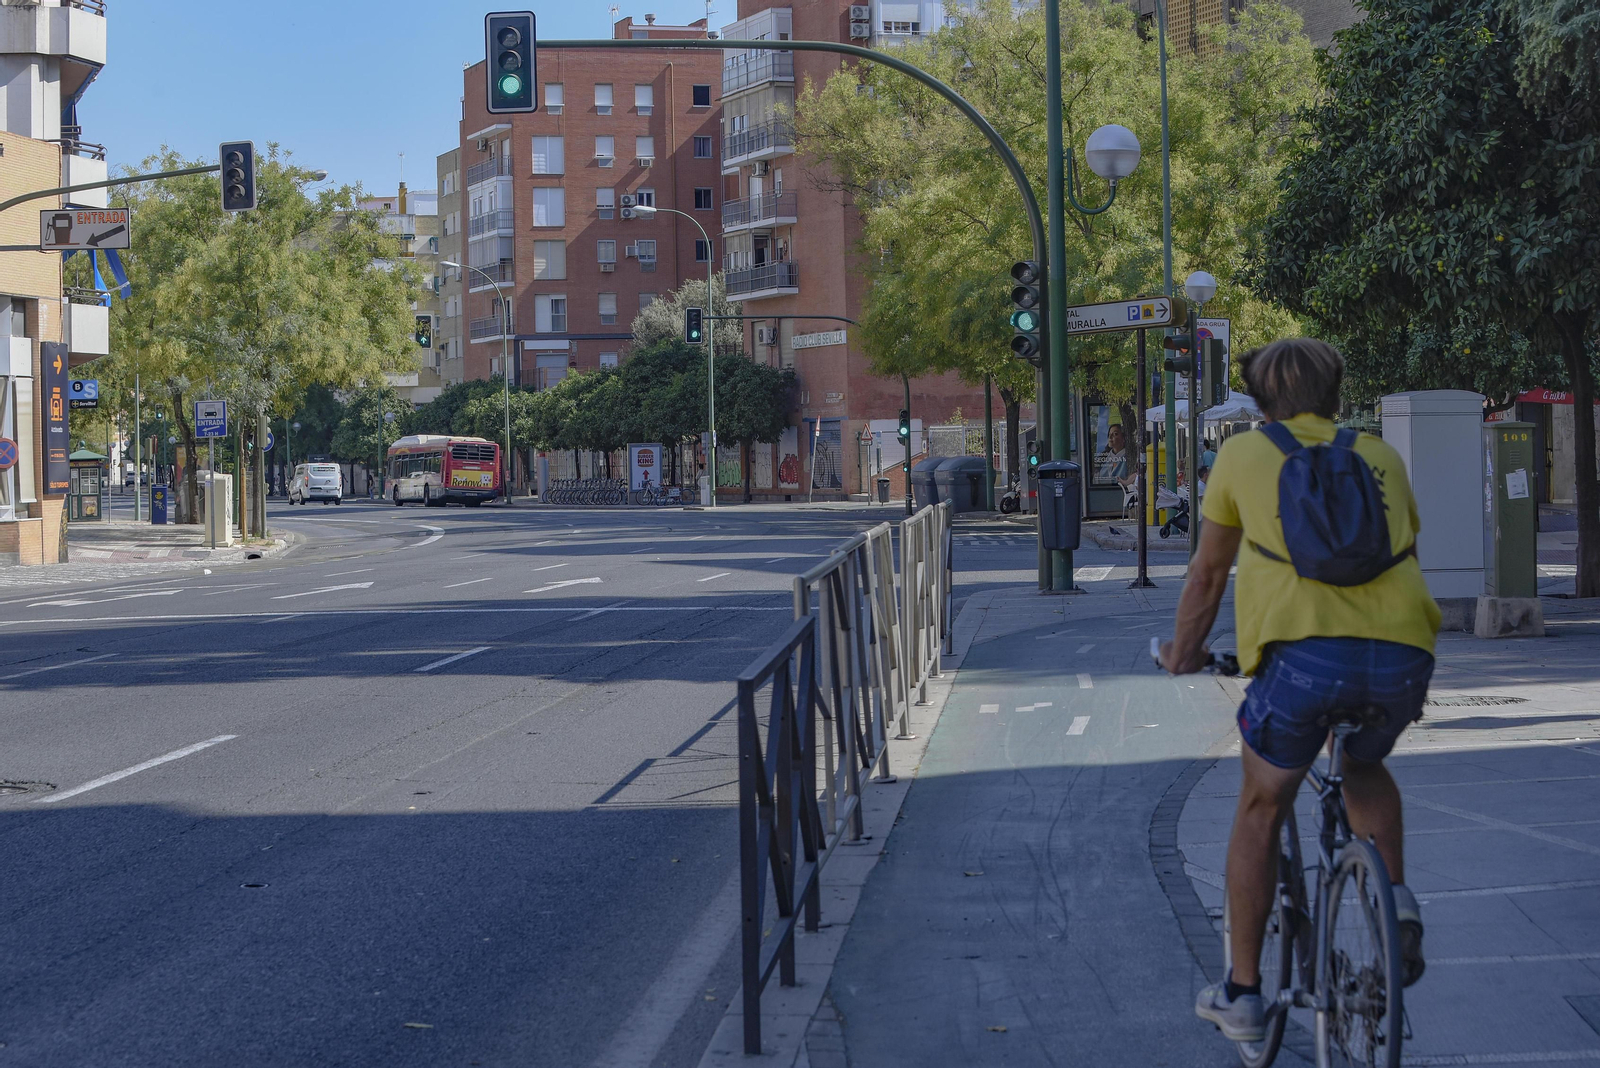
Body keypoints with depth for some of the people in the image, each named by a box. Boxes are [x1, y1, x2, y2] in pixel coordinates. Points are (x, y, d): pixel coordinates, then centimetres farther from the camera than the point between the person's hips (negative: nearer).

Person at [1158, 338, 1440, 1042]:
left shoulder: (1243, 454, 18)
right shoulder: (1379, 457, 26)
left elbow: (1208, 573, 24)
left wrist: (1184, 656, 40)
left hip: (1303, 650, -3)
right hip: (1401, 653, 3)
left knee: (1261, 811, 17)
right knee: (1365, 770, 34)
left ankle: (1242, 994, 21)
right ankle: (1395, 898, 11)